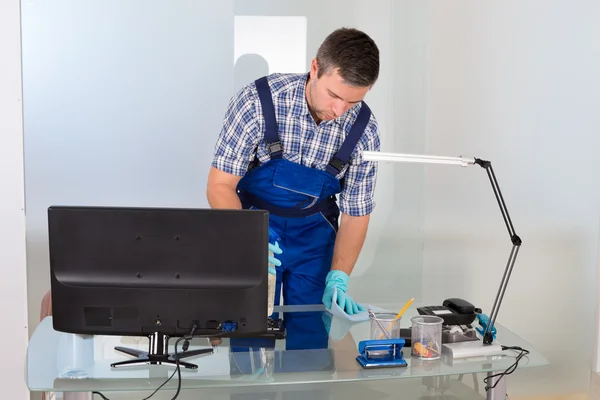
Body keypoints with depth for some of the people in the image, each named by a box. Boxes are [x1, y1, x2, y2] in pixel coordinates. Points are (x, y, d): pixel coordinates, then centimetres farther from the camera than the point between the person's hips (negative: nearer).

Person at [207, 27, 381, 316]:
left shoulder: (364, 130, -17)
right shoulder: (257, 101, -25)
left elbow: (356, 211, -7)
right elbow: (219, 186, -19)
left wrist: (338, 279, -18)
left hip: (314, 238, 2)